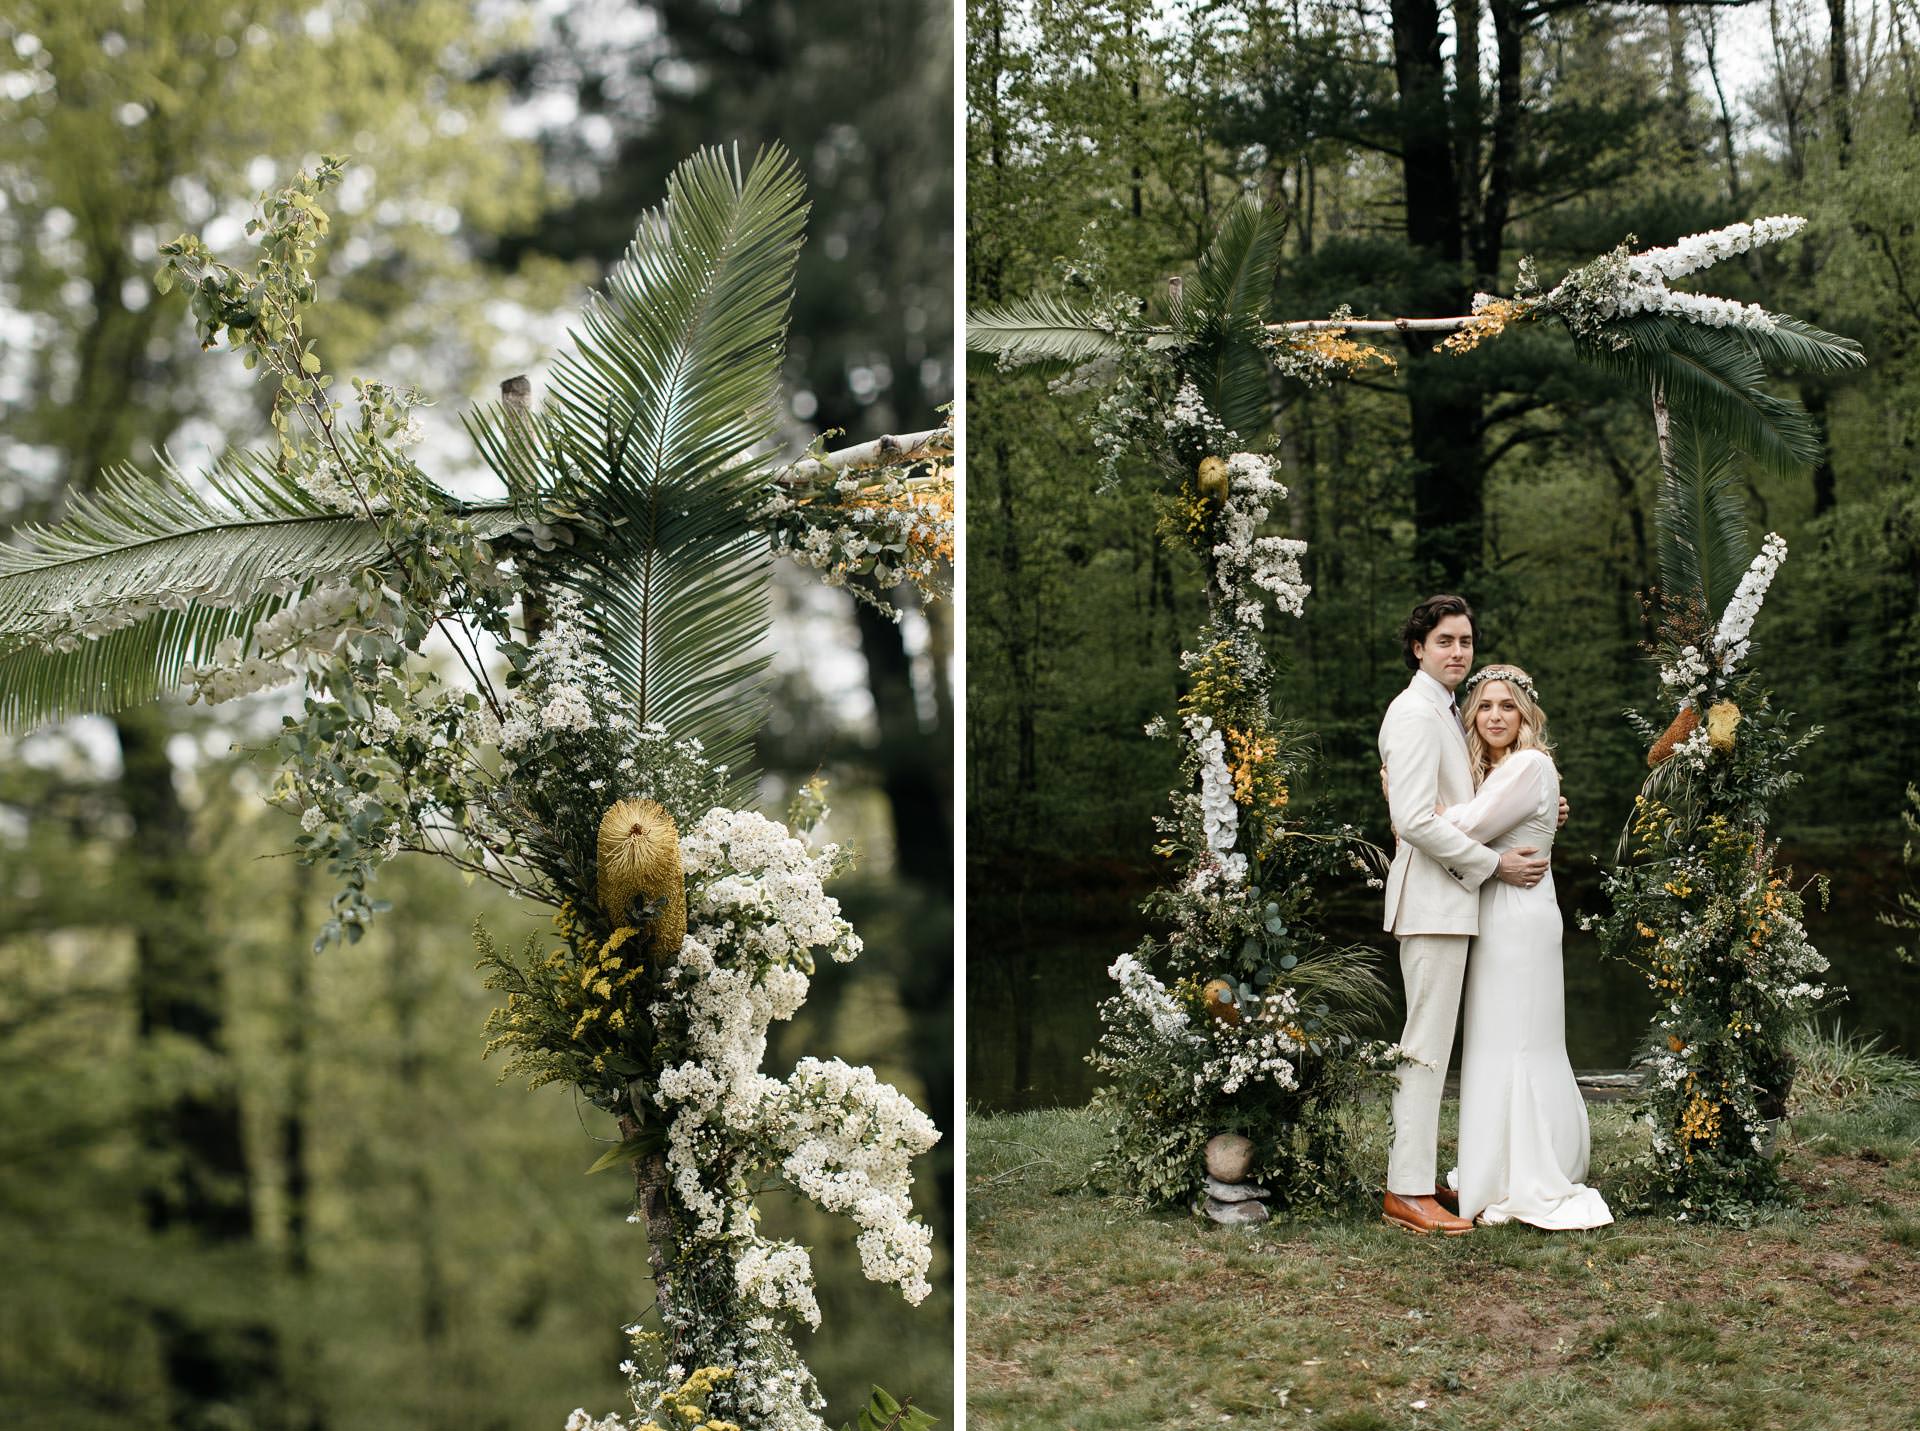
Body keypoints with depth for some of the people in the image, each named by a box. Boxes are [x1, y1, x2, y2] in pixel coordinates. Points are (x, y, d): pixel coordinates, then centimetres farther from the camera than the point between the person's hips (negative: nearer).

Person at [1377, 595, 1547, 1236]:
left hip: (1450, 897, 11)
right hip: (1432, 900, -11)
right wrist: (1495, 864, -16)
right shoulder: (1414, 714, -12)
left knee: (1431, 1045, 13)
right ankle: (1408, 1192, -8)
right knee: (1426, 1047, -10)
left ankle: (1414, 1177, 19)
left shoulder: (1446, 715, 20)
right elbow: (1416, 819, -22)